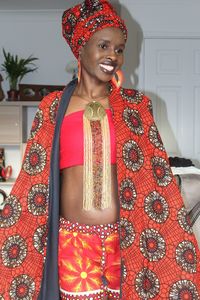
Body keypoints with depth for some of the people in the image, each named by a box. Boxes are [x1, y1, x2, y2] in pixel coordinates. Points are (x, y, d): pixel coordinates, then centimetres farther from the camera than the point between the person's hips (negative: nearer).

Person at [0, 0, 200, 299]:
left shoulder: (135, 104, 4)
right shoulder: (54, 106, 2)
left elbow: (157, 174, 4)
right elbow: (33, 176, 6)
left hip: (123, 237, 1)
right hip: (72, 239, 0)